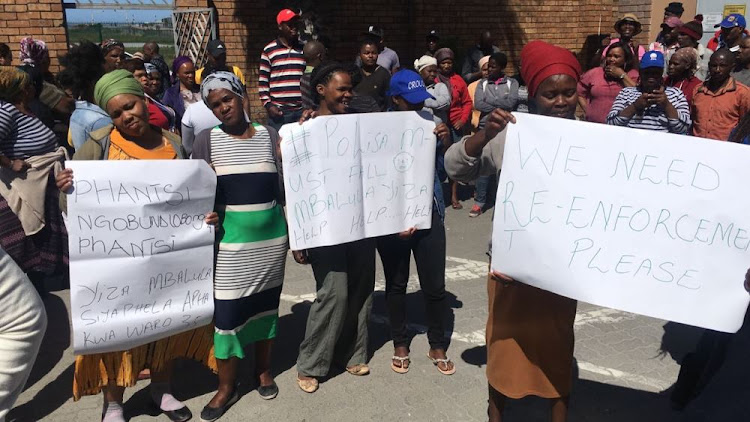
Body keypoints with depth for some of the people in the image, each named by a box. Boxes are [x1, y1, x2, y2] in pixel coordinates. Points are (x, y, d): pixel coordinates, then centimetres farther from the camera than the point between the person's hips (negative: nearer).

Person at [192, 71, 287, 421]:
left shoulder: (269, 135, 4)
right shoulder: (207, 140, -1)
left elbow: (285, 188, 7)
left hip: (272, 235, 2)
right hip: (231, 238, -2)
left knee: (266, 302, 14)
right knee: (228, 309, 0)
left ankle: (264, 370, 34)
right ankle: (227, 386, 18)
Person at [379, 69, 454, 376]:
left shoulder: (430, 121, -1)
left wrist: (446, 142, -12)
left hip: (429, 214, 2)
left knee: (435, 285, 6)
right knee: (396, 284, 13)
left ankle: (438, 347, 26)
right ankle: (400, 345, 31)